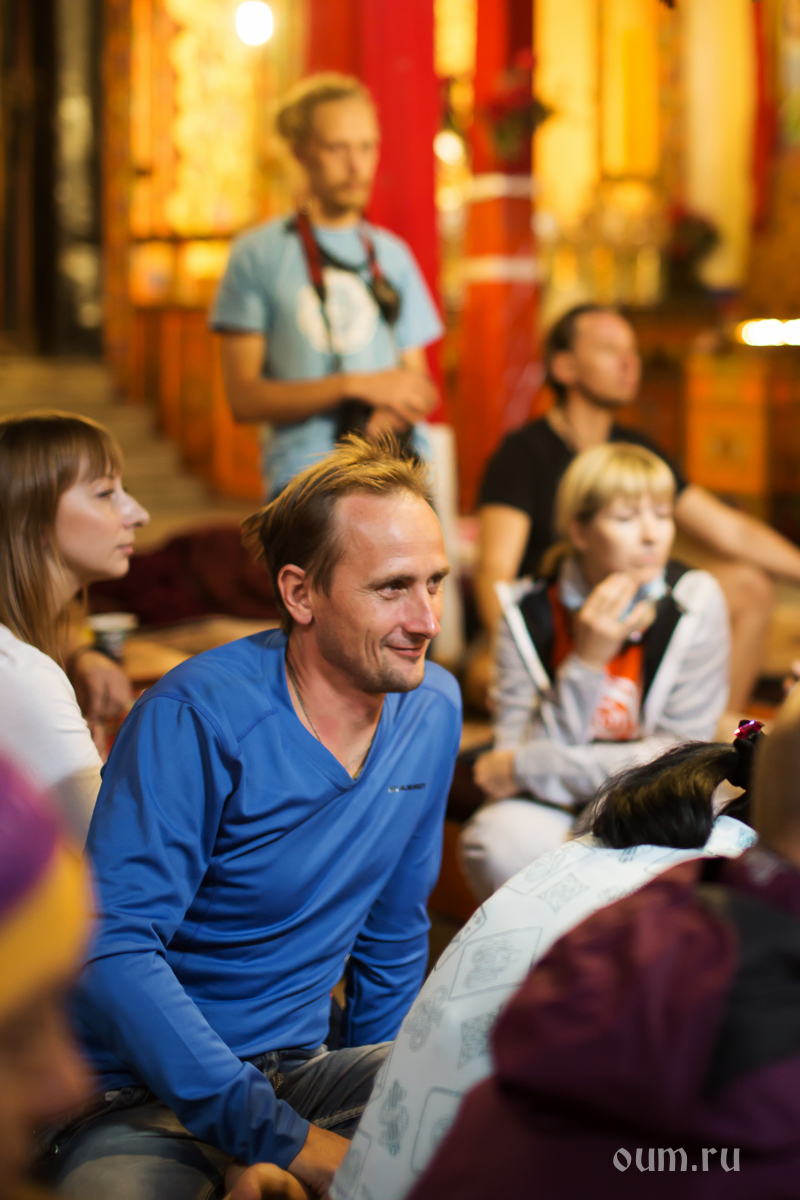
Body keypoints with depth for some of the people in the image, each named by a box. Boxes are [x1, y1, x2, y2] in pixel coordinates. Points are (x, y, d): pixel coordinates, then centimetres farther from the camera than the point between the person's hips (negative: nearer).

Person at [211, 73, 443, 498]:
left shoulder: (392, 254, 18)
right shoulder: (258, 254, 6)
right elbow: (243, 397, 0)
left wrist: (396, 413, -3)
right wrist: (355, 386, -7)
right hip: (305, 475, -3)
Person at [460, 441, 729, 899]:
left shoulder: (695, 602, -9)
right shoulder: (529, 610, -7)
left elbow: (680, 757, -10)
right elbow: (515, 752, -12)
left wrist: (528, 768, -13)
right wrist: (586, 663, -25)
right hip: (552, 809, 1)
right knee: (498, 842, -32)